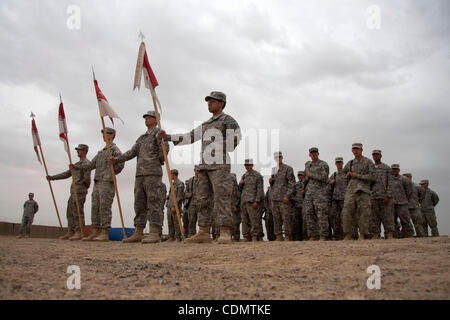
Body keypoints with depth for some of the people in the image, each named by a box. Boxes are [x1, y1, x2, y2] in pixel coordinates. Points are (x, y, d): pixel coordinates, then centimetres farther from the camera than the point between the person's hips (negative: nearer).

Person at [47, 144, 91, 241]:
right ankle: (70, 232, 12)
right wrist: (53, 177, 21)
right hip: (74, 191, 10)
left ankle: (79, 233, -15)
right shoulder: (77, 164, 25)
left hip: (80, 191, -10)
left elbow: (87, 177, -19)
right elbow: (67, 174, 26)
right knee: (70, 212, 9)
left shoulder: (86, 163, -6)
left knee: (78, 211, -13)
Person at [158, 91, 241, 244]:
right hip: (205, 165, 8)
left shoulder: (227, 119, 2)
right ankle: (204, 233, 5)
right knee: (203, 199, 3)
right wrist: (168, 137, 9)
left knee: (222, 197, -14)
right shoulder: (206, 125, 26)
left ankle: (225, 233, -16)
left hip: (220, 165, -8)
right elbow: (189, 137, 20)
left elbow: (236, 135, -16)